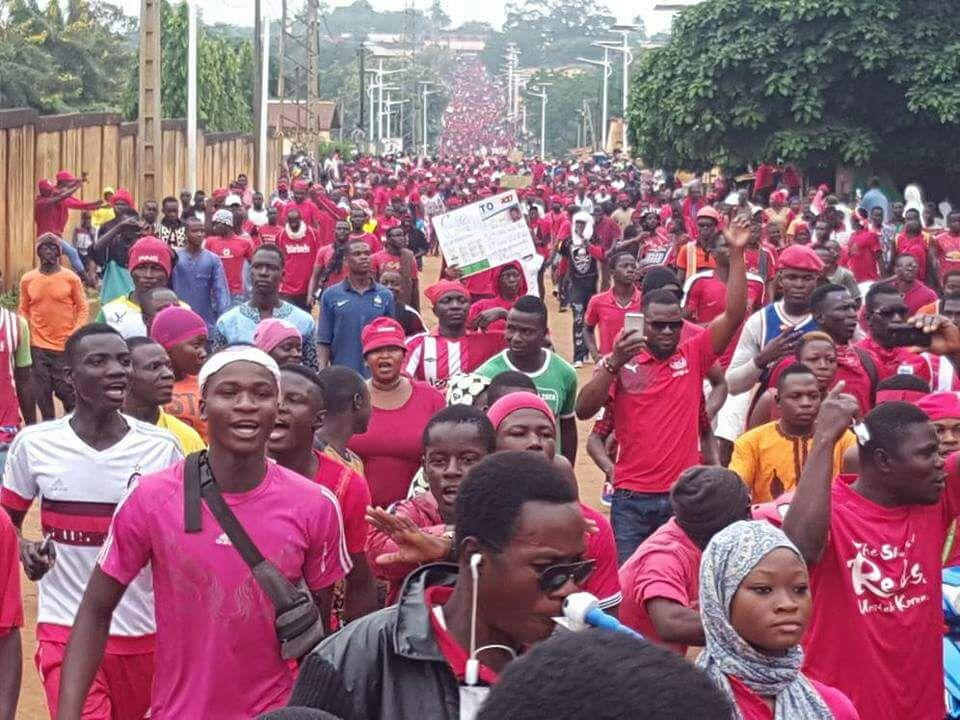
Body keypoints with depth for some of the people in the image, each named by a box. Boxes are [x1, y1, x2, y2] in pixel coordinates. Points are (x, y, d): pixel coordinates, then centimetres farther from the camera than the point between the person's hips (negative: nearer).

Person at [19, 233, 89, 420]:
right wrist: (25, 336, 0)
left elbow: (83, 309, 0)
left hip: (65, 347, -2)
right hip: (38, 347, 2)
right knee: (42, 394, 6)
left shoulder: (71, 278, -4)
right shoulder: (27, 279, 4)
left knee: (67, 391, -1)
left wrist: (75, 336, -12)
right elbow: (24, 311, 12)